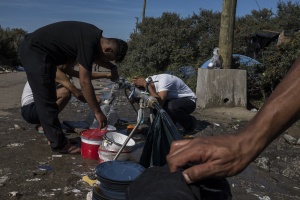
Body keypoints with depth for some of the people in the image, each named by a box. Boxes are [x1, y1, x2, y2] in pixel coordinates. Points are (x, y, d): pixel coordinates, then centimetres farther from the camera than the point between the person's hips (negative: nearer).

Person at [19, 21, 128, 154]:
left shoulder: (96, 37, 3)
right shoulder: (88, 44, -25)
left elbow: (95, 57, 25)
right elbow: (85, 82, -26)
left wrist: (112, 67, 7)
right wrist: (98, 112, -20)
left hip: (36, 50, 11)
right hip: (35, 52, -11)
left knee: (47, 99, 16)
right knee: (46, 101, -7)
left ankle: (55, 137, 27)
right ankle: (60, 144, -1)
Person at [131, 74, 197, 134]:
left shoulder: (163, 80, -30)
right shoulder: (148, 80, -7)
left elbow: (159, 103, -42)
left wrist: (146, 84, -37)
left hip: (189, 101, -7)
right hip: (174, 100, 7)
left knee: (170, 107, -37)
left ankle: (190, 123, -6)